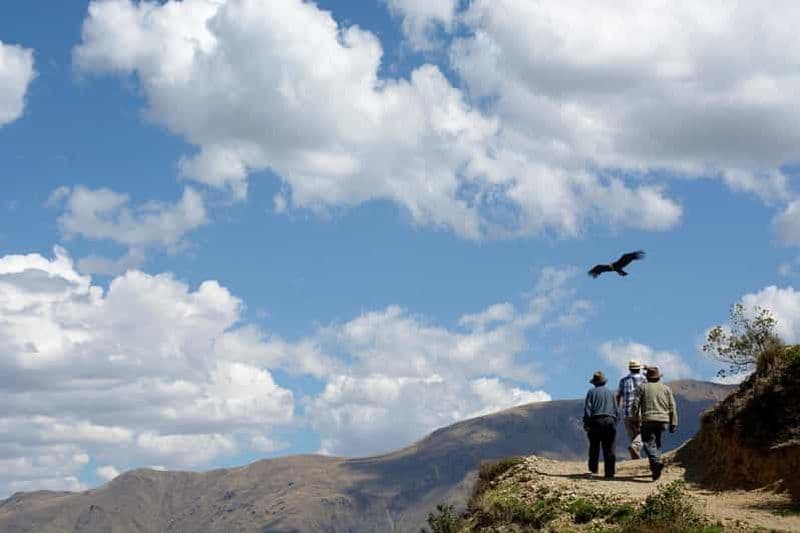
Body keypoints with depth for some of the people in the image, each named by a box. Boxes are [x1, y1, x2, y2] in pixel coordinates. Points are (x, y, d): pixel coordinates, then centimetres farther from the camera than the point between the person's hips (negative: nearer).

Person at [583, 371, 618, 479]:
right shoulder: (610, 393, 14)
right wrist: (614, 423, 16)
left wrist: (586, 423, -2)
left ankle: (593, 469, 12)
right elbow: (616, 410, 11)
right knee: (609, 449, 0)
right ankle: (609, 472, -4)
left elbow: (587, 409, -4)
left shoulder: (592, 392, 4)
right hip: (610, 421, 2)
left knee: (594, 446, 12)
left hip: (596, 421, -2)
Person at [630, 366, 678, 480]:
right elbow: (672, 407, 7)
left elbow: (635, 405, -2)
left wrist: (635, 420, 7)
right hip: (662, 420, 4)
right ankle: (655, 469, 16)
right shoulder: (666, 389, 11)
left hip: (647, 420, -3)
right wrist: (673, 423, 8)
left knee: (648, 443, -7)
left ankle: (656, 461, -32)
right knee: (657, 443, 16)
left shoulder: (642, 387, 3)